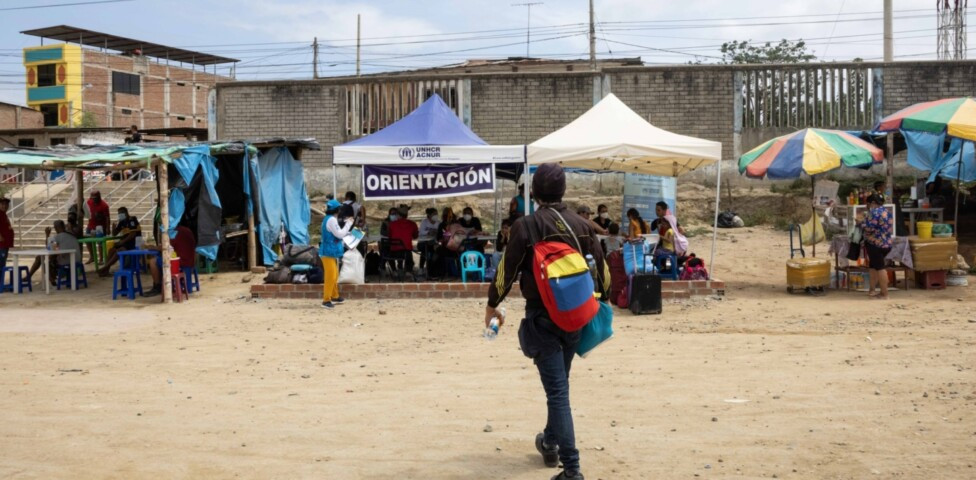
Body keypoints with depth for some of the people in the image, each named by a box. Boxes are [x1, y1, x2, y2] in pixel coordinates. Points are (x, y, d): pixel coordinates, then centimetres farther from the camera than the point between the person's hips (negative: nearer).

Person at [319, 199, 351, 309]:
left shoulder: (328, 219, 15)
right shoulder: (331, 220, -18)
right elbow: (340, 234, -18)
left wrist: (345, 225, 13)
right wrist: (348, 224, -8)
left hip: (331, 252, 11)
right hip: (329, 252, -11)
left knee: (335, 276, 19)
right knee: (330, 276, -10)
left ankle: (334, 297, 29)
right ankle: (326, 300, -8)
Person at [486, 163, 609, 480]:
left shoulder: (526, 226, -11)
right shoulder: (582, 226, 3)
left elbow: (507, 270, -8)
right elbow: (602, 272, 7)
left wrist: (492, 305, 7)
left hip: (542, 317, -5)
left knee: (557, 390, -5)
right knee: (560, 384, 22)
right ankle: (551, 442, 41)